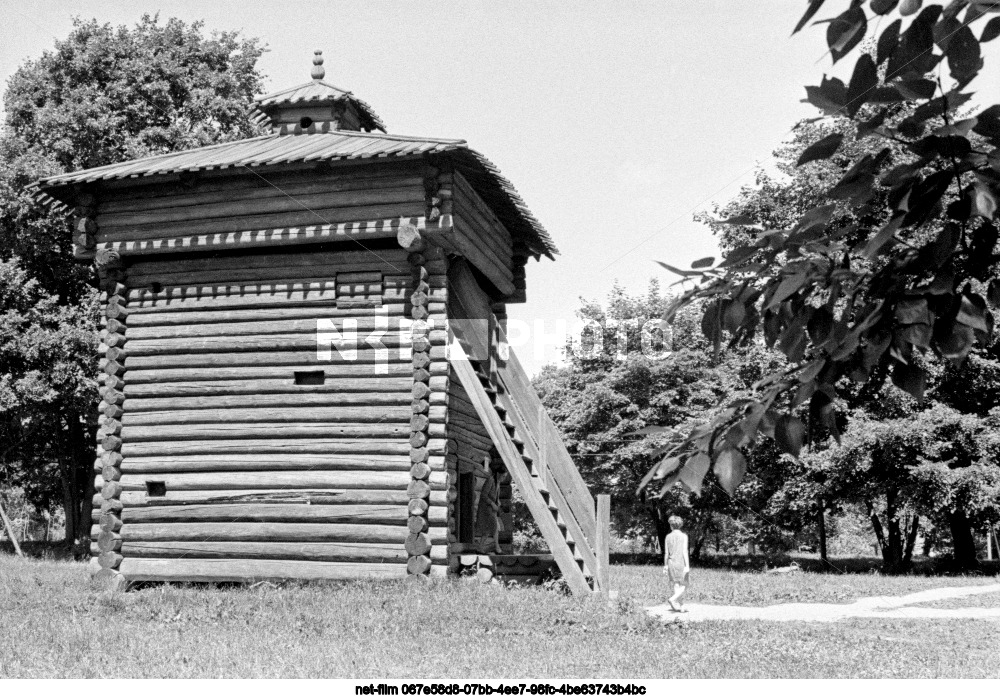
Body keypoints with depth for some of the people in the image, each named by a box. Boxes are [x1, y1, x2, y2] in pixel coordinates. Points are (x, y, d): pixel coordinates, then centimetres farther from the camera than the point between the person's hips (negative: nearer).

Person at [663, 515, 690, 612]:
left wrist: (665, 565, 13)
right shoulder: (683, 536, -7)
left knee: (676, 586, 10)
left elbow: (666, 553, 4)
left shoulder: (668, 537, 2)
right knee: (684, 586, 4)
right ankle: (673, 599, -17)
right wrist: (687, 565, -12)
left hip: (672, 563, 4)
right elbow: (685, 551, -12)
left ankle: (681, 606, 8)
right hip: (681, 563, -4)